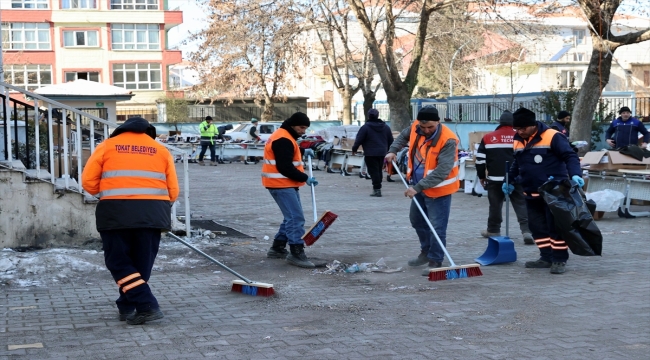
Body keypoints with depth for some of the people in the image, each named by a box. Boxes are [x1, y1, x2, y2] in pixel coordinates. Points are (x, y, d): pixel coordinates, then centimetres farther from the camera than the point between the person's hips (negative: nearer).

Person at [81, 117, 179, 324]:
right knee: (142, 263, 14)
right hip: (152, 213, 2)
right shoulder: (161, 150, 16)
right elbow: (173, 190, 10)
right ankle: (127, 307, 19)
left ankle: (146, 306, -6)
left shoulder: (107, 146, 12)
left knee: (118, 262, 6)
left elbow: (89, 181, 7)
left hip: (116, 212, -2)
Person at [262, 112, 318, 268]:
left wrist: (302, 152, 12)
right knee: (296, 218, -14)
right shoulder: (283, 139, -19)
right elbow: (285, 168, -24)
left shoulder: (286, 137, 15)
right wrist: (305, 178, -18)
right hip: (281, 184, -11)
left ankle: (278, 247, 24)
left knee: (291, 216, 17)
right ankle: (297, 253, -14)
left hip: (286, 184, 11)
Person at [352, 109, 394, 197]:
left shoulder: (365, 127, -9)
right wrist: (388, 151, 26)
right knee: (379, 171, 15)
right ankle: (377, 188, 20)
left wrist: (354, 149, 4)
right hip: (382, 153, 6)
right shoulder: (386, 127, 9)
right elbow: (391, 141, 14)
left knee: (373, 171, -4)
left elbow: (358, 140, -10)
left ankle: (377, 189, -10)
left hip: (370, 153, -6)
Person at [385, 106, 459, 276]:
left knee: (437, 227, -7)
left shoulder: (447, 140, -28)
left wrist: (418, 187, -35)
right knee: (416, 219, 22)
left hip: (438, 189, -8)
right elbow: (403, 136, 19)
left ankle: (435, 262, 6)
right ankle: (426, 252, 40)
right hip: (420, 186, 8)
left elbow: (442, 171, -33)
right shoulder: (415, 128, -7)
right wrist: (393, 150, 3)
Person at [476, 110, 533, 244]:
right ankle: (527, 230, -10)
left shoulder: (488, 138, 2)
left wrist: (481, 176, 15)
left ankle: (493, 230, 22)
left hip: (495, 179, 1)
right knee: (522, 205, 1)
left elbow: (480, 159, 3)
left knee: (495, 205, 13)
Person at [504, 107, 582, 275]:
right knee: (536, 226, 9)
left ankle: (560, 259, 4)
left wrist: (575, 174, -30)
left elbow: (570, 156, -16)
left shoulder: (552, 137, -13)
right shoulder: (518, 141, 9)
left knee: (555, 226, -3)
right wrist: (510, 181, 19)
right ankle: (547, 257, 18)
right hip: (531, 193, 7)